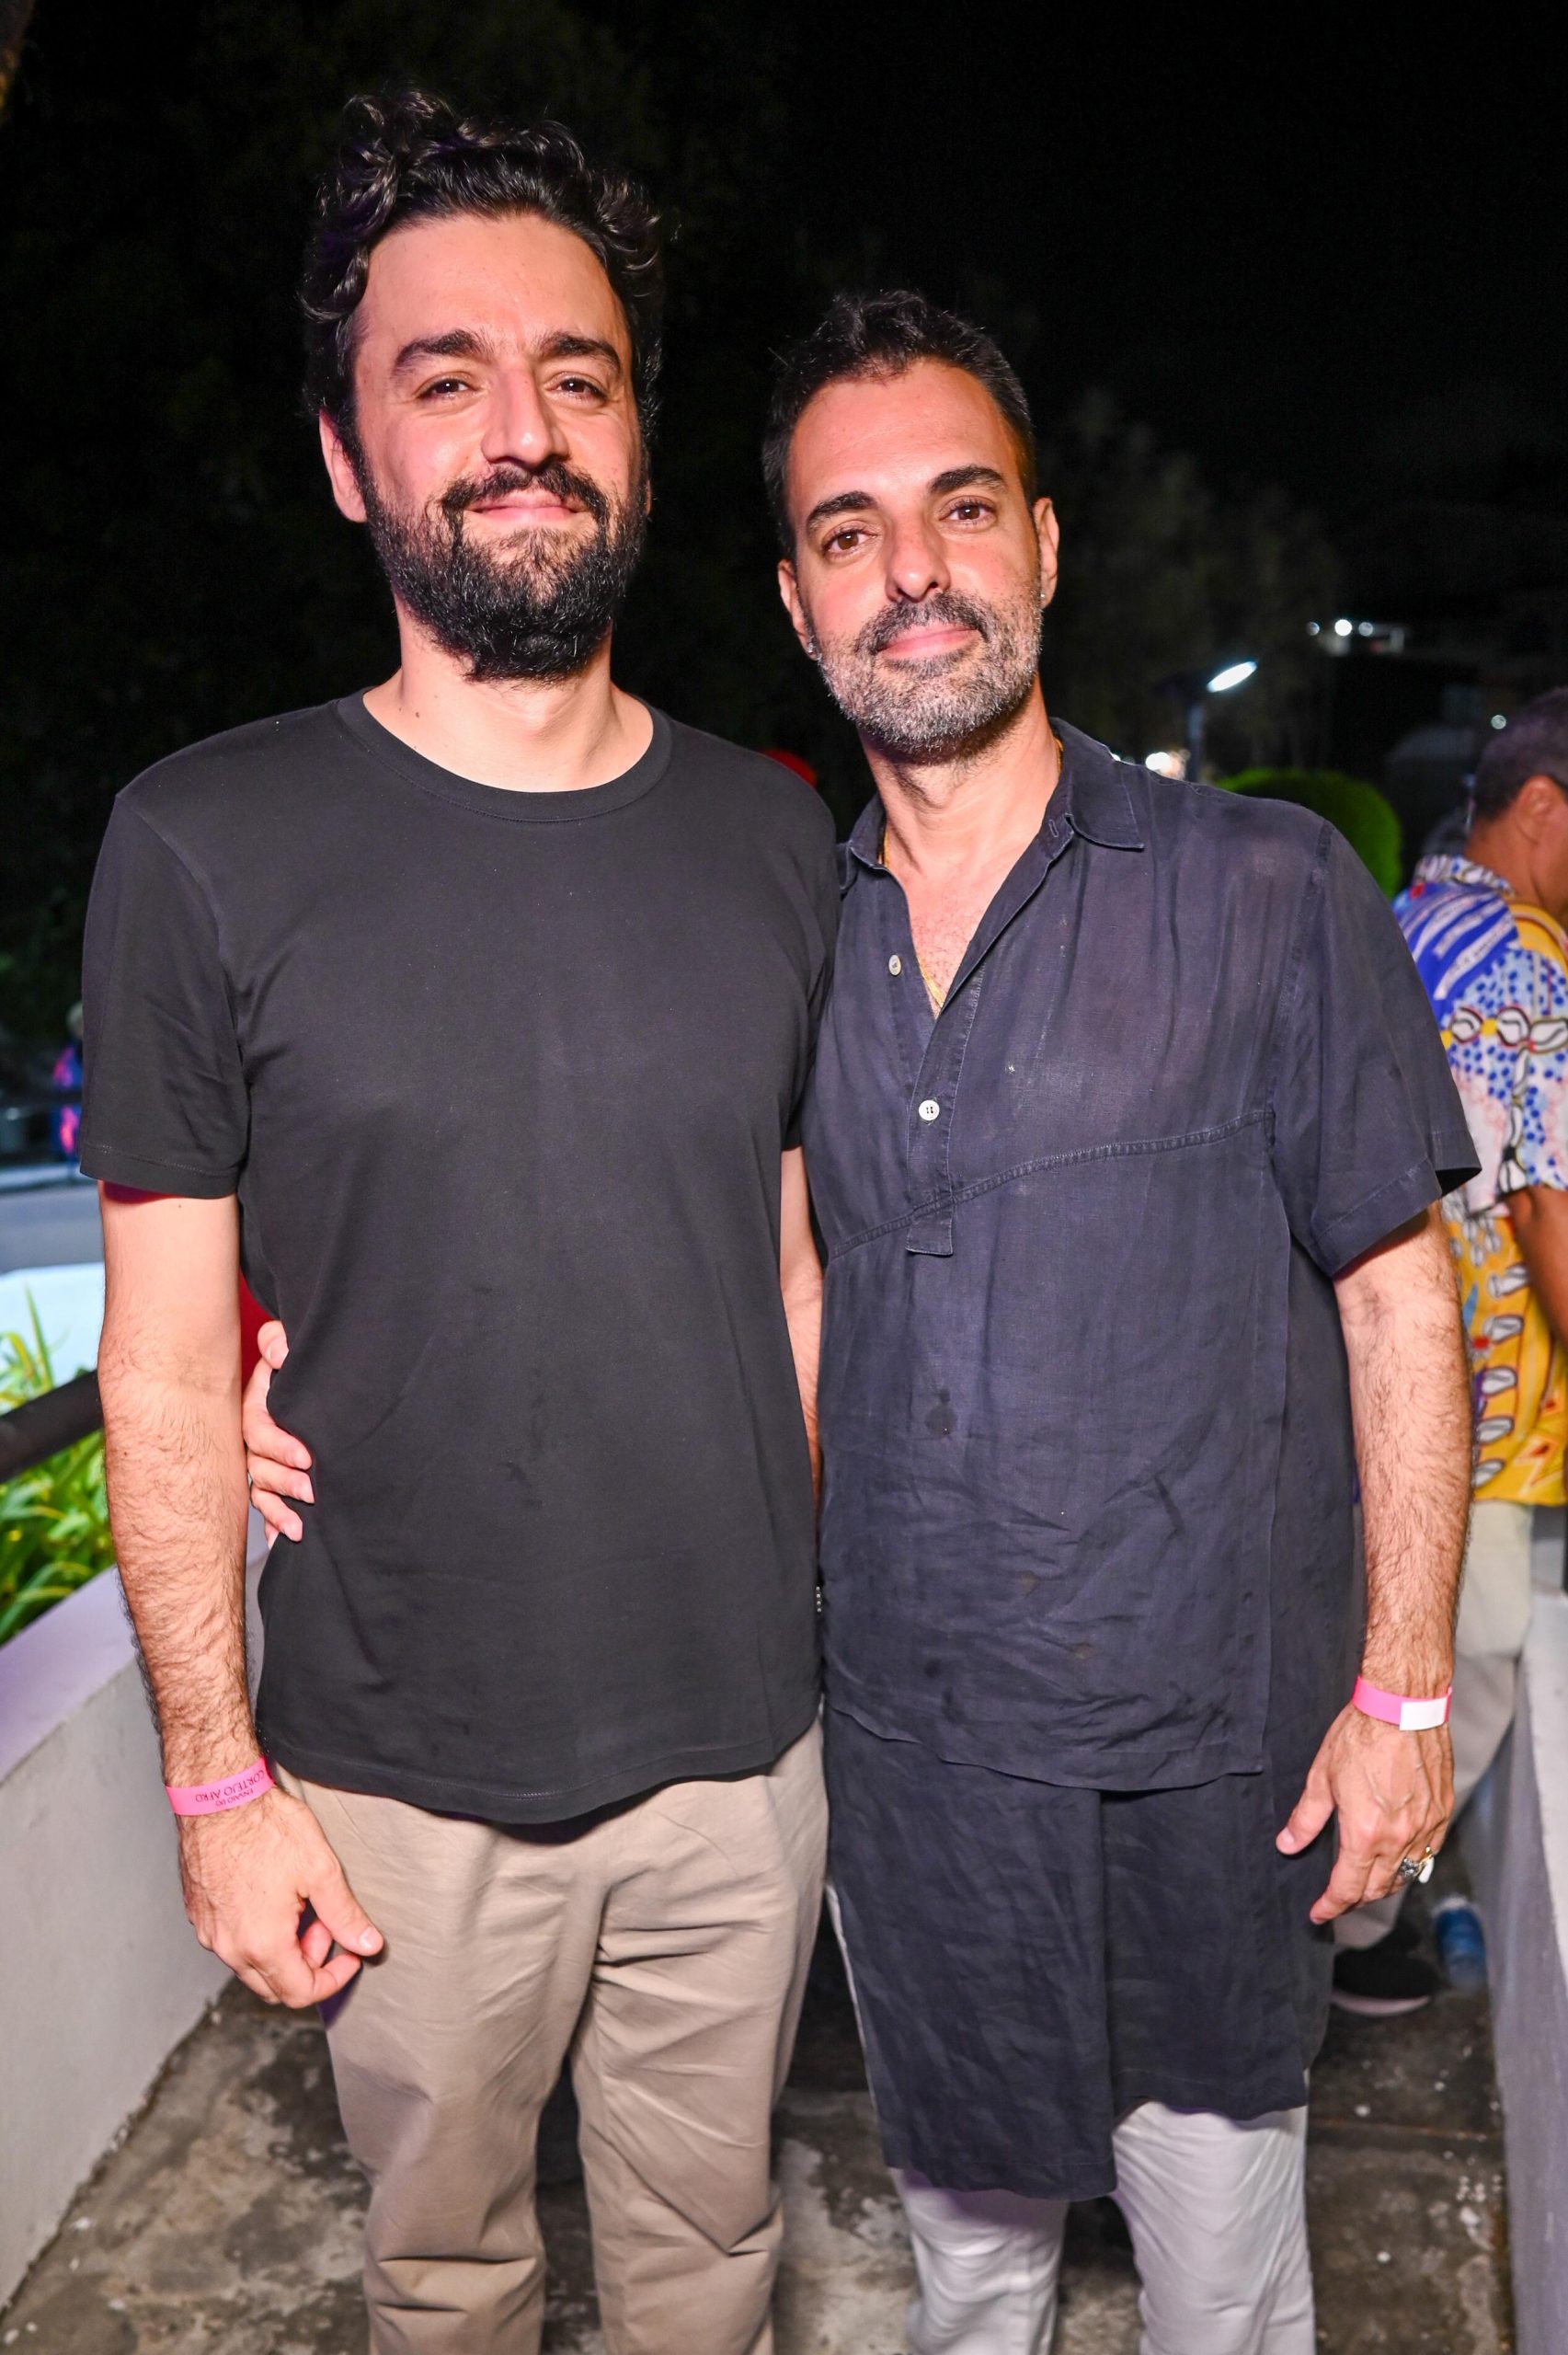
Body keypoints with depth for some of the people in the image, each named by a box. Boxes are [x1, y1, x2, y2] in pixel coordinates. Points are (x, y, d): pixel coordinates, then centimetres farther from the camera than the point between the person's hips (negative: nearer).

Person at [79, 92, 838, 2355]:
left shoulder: (773, 839, -1)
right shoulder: (210, 847, -10)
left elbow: (796, 1273, 6)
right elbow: (169, 1367, -7)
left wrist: (865, 1638, 8)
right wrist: (219, 1779, -7)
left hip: (741, 1744, 3)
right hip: (400, 1783, -2)